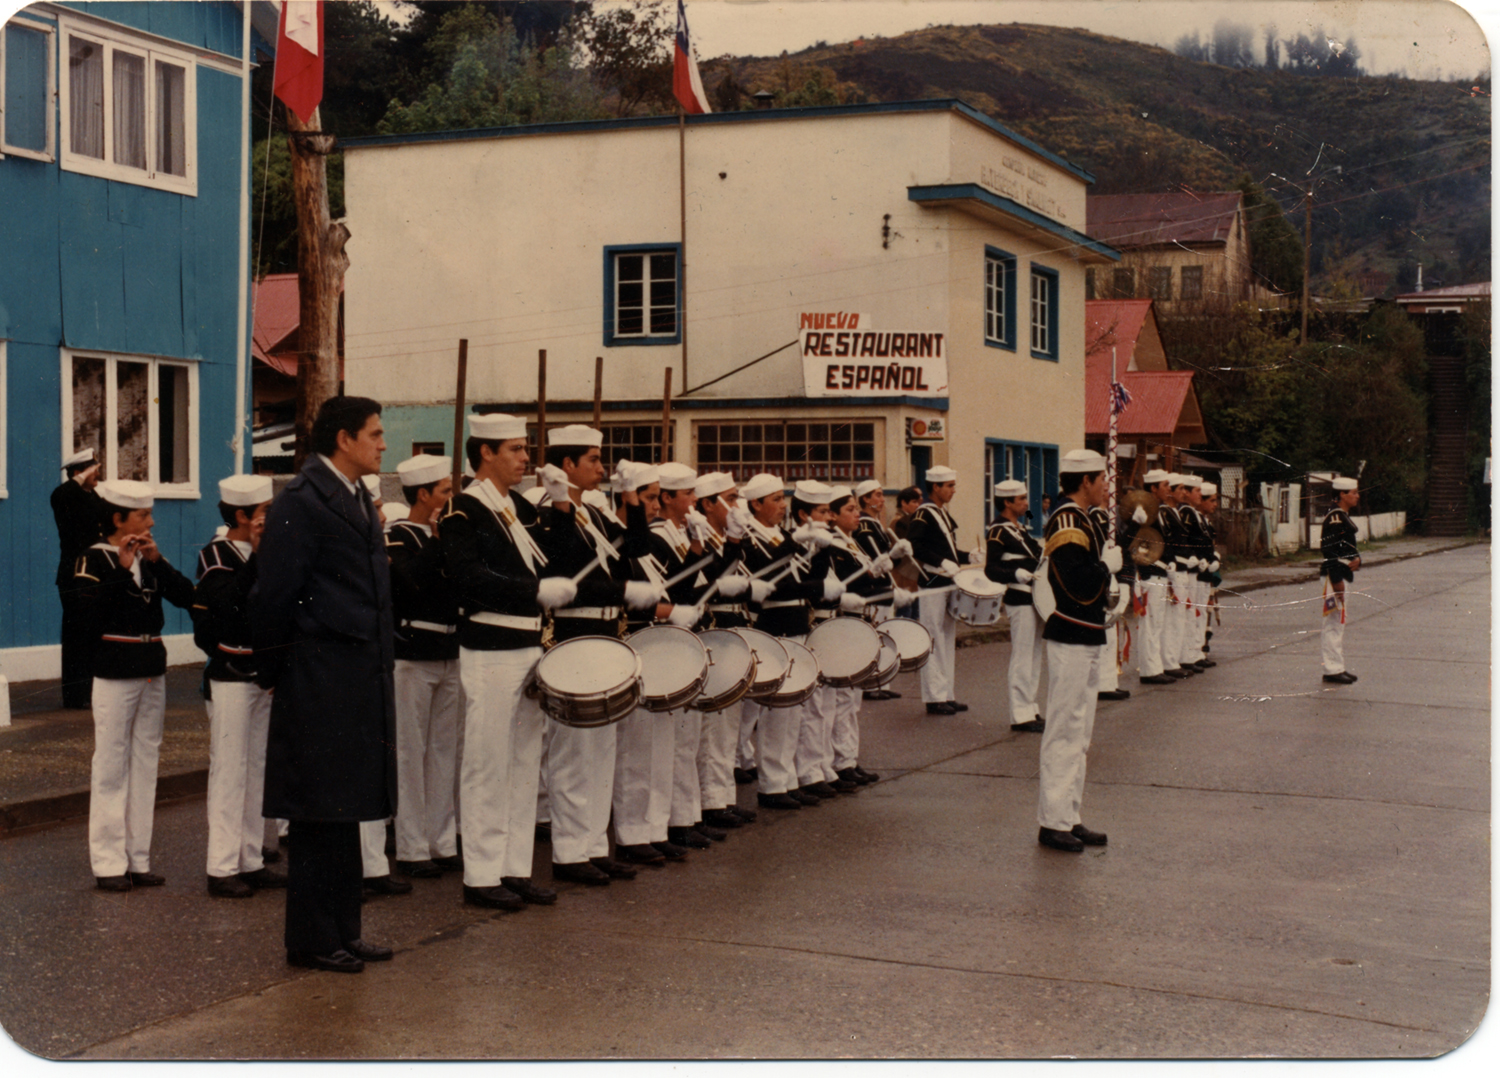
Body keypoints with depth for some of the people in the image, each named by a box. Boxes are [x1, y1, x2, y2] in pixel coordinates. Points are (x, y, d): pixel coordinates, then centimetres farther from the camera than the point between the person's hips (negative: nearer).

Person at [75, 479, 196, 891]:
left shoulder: (149, 558, 11)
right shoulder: (94, 559, -5)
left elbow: (186, 597, 0)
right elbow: (92, 617, -19)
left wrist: (157, 561, -9)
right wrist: (121, 570, -19)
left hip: (152, 669, 6)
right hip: (114, 673, -6)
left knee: (146, 763, 8)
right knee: (111, 767, -3)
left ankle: (138, 859, 14)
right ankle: (108, 863, 3)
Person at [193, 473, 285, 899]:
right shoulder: (215, 555, -8)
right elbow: (227, 600, -26)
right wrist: (256, 552, -22)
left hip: (264, 676, 7)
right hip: (231, 679, -7)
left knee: (257, 771, 10)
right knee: (229, 771, -4)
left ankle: (251, 861, 17)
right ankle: (222, 868, 1)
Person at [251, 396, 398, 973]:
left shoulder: (358, 499, 16)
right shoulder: (301, 502, -13)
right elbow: (275, 595, -12)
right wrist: (273, 672, -6)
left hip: (362, 677, 9)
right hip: (321, 681, -9)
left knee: (347, 811, 14)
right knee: (320, 814, -1)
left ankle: (342, 930, 22)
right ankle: (312, 941, 9)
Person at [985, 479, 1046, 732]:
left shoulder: (1019, 528, 16)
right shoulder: (998, 532, -14)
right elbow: (991, 570, -20)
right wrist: (1018, 574, -32)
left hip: (1034, 598, 10)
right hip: (1020, 600, -10)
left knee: (1033, 656, 14)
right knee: (1022, 657, -7)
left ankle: (1030, 709, 21)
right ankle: (1021, 715, -3)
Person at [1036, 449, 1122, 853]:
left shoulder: (1079, 520, 16)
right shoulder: (1067, 522, -17)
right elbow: (1080, 585, -25)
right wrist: (1108, 565, -11)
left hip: (1084, 639, 11)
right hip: (1072, 641, -11)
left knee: (1079, 734, 14)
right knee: (1065, 732, -5)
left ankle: (1069, 819, 21)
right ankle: (1053, 823, 1)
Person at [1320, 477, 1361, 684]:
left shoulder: (1343, 517, 15)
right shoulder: (1334, 518, -17)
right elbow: (1330, 550, -22)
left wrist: (1357, 559, 0)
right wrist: (1337, 581, -24)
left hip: (1342, 574, 11)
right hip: (1334, 576, -11)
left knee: (1338, 623, 15)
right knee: (1334, 622, -7)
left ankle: (1337, 667, 22)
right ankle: (1332, 670, -4)